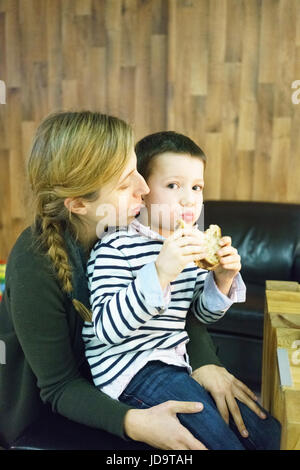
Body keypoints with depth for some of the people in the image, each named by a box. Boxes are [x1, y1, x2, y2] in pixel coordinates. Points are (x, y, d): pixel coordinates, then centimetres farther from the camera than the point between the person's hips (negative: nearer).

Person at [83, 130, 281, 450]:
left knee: (268, 433, 5)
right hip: (128, 365, -7)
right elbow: (106, 327, -27)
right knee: (220, 438, -21)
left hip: (175, 359, 7)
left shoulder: (189, 242, 6)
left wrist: (222, 279, -6)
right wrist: (160, 273, -37)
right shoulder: (116, 246, -16)